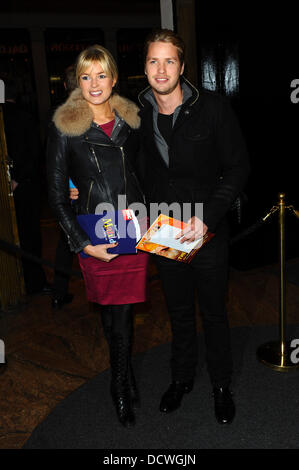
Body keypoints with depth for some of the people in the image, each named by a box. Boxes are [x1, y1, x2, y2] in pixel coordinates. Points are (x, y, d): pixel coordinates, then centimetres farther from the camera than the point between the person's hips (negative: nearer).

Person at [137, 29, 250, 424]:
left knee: (213, 312, 12)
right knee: (179, 312, 19)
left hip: (208, 232, -3)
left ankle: (222, 386, 35)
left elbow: (238, 166, -9)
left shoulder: (213, 108, -12)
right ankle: (182, 378, 41)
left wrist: (208, 217, -19)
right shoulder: (138, 114, -2)